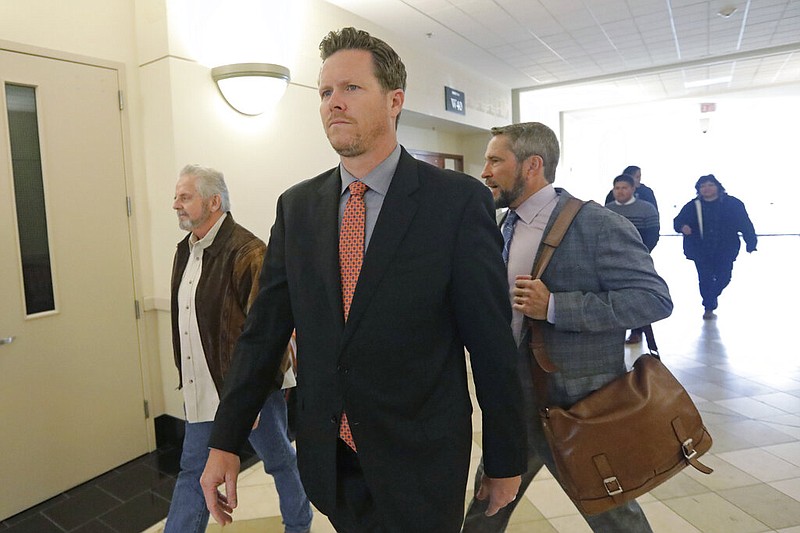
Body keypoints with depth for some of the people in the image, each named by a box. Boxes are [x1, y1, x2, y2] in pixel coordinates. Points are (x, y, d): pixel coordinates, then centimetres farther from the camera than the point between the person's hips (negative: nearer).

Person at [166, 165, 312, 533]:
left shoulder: (247, 252, -20)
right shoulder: (185, 250, 7)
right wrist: (187, 375, 19)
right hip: (202, 391, 7)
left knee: (280, 461, 15)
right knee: (193, 472, 18)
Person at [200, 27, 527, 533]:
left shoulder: (459, 200, -13)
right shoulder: (296, 206, 0)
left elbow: (492, 343, -10)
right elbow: (264, 331, 1)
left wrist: (506, 461, -3)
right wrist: (226, 442, 3)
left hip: (420, 461, -4)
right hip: (327, 457, 5)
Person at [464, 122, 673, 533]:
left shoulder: (598, 225, -18)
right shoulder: (508, 225, 6)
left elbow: (655, 298, -21)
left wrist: (554, 307, -27)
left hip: (579, 406, -7)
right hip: (516, 401, 7)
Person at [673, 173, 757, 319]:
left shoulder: (733, 203, -2)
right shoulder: (692, 206, 0)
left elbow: (745, 224, -2)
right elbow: (678, 221, 1)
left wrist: (751, 243, -8)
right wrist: (682, 227, -23)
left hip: (725, 250, 0)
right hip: (701, 251, 0)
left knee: (724, 277, 3)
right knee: (705, 279, 0)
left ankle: (713, 294, 38)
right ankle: (708, 308, 18)